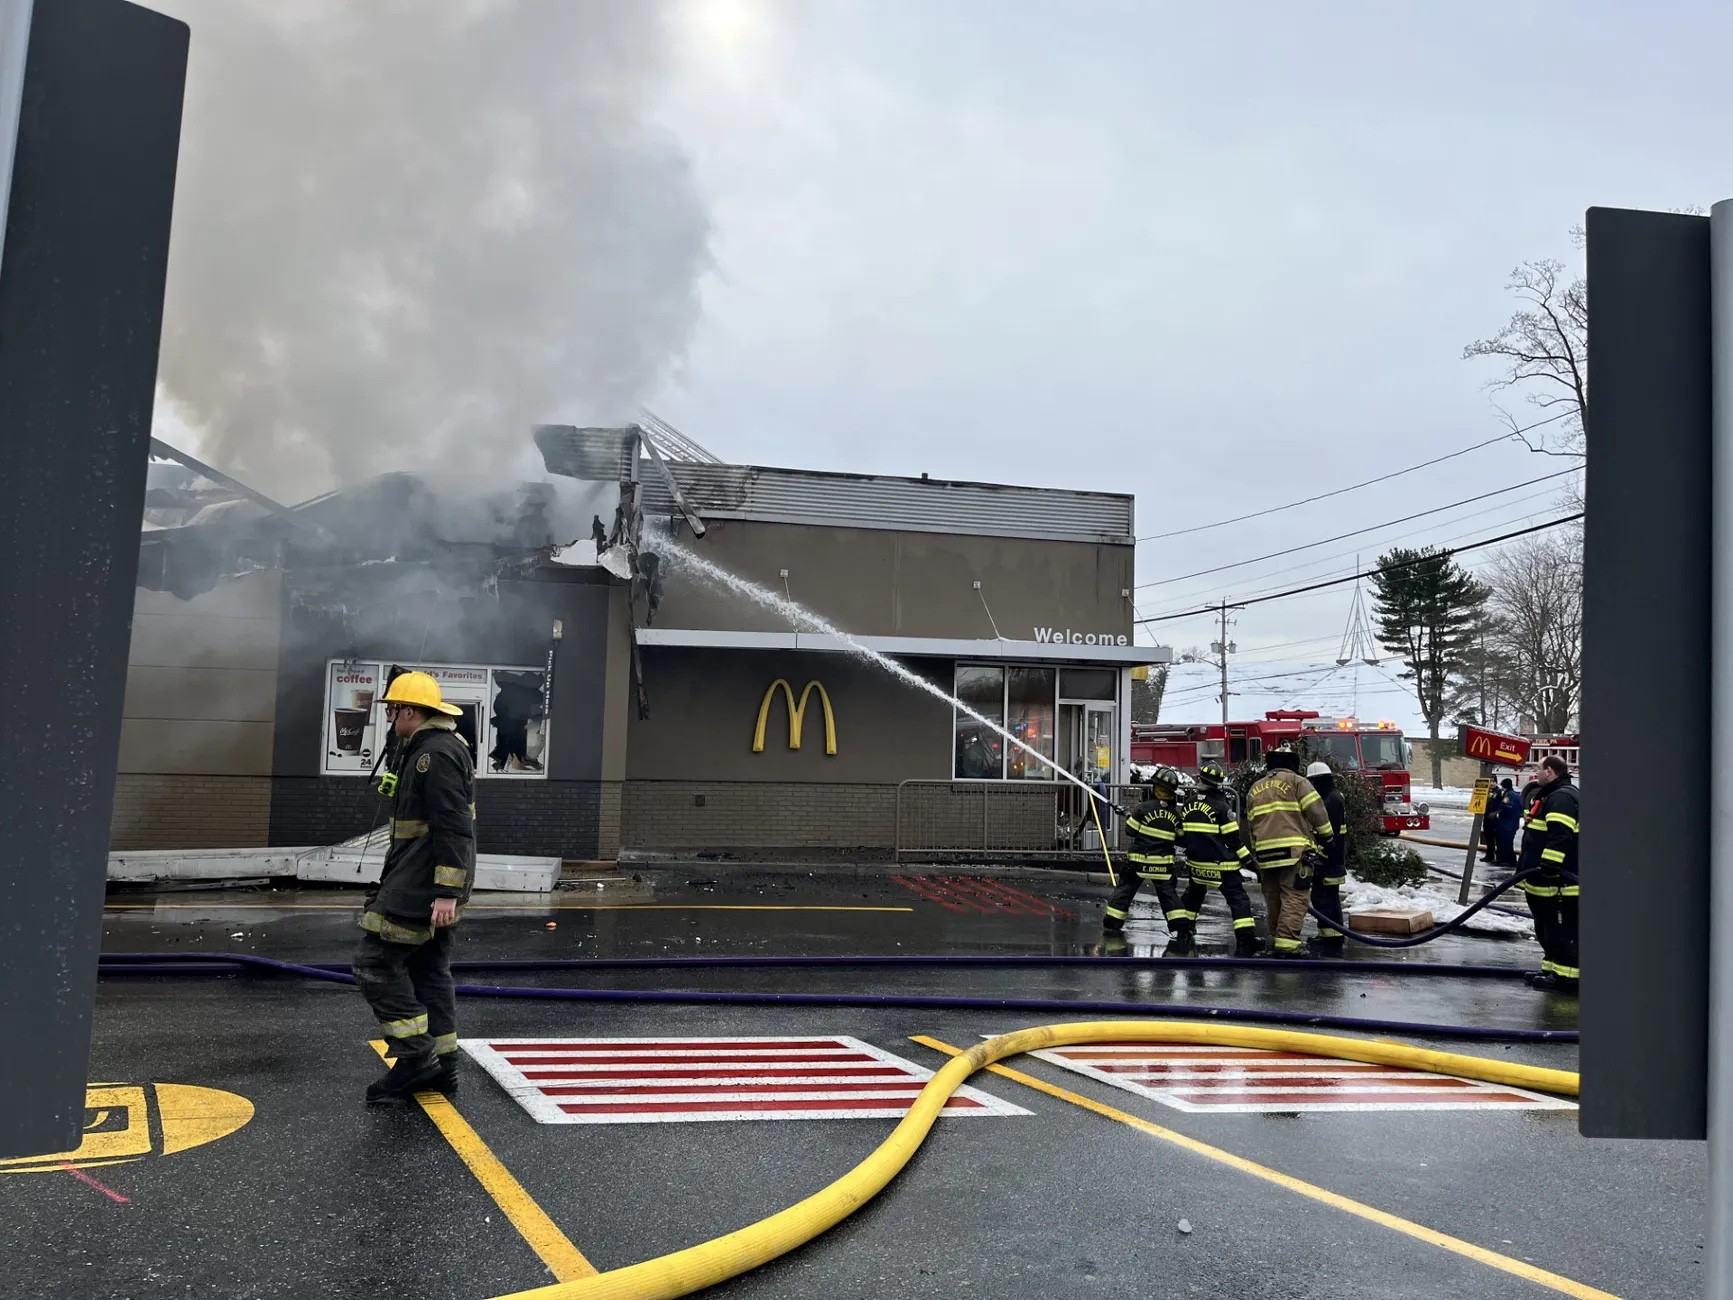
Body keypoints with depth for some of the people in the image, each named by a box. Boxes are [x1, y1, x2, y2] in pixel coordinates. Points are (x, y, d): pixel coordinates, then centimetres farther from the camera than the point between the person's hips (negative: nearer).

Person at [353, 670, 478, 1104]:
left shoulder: (437, 754, -17)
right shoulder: (424, 750, 18)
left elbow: (454, 828, -24)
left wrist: (446, 892, -26)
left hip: (424, 884, -11)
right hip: (432, 886, 11)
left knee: (376, 961, -8)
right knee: (429, 969, 13)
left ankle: (415, 1056, -5)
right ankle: (442, 1064, 19)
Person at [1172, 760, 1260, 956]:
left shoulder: (1188, 806, 4)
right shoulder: (1221, 805, -12)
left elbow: (1181, 836, 12)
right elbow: (1233, 837, -12)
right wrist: (1246, 857, -3)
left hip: (1196, 863, 6)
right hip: (1221, 865, -6)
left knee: (1193, 896, 25)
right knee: (1238, 900, -3)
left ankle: (1181, 935, 24)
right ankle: (1246, 944, -11)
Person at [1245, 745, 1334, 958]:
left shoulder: (1255, 789, 19)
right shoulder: (1296, 782, 1)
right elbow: (1316, 811, -7)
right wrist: (1325, 836, 6)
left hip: (1265, 853, 6)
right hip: (1294, 851, -6)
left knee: (1273, 899, 14)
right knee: (1295, 898, -7)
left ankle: (1277, 938, 23)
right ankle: (1287, 942, -15)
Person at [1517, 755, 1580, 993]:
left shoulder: (1562, 797, -16)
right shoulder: (1552, 796, 21)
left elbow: (1560, 835, -29)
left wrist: (1549, 865, -33)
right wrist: (1539, 869, 31)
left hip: (1560, 882, -12)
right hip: (1546, 881, 12)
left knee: (1563, 929, -7)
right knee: (1546, 927, 18)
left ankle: (1567, 975, -5)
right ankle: (1552, 968, 27)